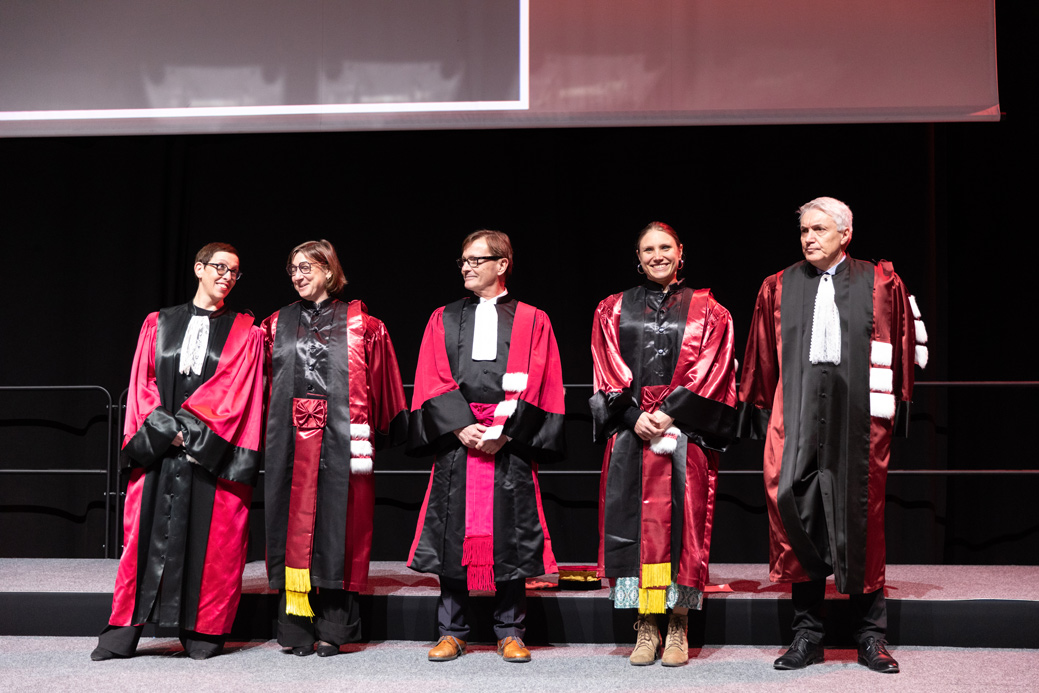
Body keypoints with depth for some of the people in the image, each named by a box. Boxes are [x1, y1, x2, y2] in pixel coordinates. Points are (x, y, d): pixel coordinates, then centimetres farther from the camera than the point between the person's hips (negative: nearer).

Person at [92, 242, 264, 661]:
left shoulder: (244, 332, 7)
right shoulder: (158, 324, 12)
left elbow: (233, 389, -4)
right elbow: (143, 383, 6)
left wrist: (188, 425, -12)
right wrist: (167, 431, -8)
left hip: (215, 451, -1)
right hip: (158, 449, 1)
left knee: (213, 539, 0)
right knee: (148, 533, 0)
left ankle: (204, 631, 10)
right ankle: (124, 632, 6)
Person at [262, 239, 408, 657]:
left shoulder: (360, 325, 6)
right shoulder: (277, 325, 15)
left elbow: (378, 386, 7)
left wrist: (364, 439, 0)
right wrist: (261, 433, 6)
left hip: (339, 440, -2)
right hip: (289, 442, 3)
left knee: (337, 527, -2)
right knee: (293, 526, 1)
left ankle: (333, 630, 5)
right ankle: (297, 630, 8)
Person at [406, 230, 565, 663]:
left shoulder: (532, 321, 9)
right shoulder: (443, 320, 14)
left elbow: (536, 386, 0)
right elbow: (433, 382, 5)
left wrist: (503, 432, -12)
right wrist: (463, 428, -10)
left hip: (510, 443, -1)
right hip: (455, 441, 2)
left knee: (509, 535, 0)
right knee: (454, 533, 1)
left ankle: (510, 633, 11)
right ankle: (452, 632, 11)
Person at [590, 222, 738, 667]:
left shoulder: (707, 311, 9)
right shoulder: (613, 310, 13)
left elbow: (709, 370, 0)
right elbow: (608, 372, 5)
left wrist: (669, 414, -11)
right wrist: (635, 416, -9)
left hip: (686, 429, -1)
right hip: (630, 427, 1)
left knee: (680, 518, -4)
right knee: (635, 519, -3)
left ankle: (678, 629, 4)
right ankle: (645, 628, 5)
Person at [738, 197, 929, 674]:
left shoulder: (880, 284, 7)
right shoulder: (779, 288, 12)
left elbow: (906, 347, 10)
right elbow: (763, 360, 14)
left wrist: (897, 403, 5)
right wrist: (762, 412, 10)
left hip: (858, 414, -1)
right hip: (797, 414, 1)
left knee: (860, 518, 3)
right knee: (793, 506, -8)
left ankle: (871, 636, 15)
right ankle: (808, 634, 4)